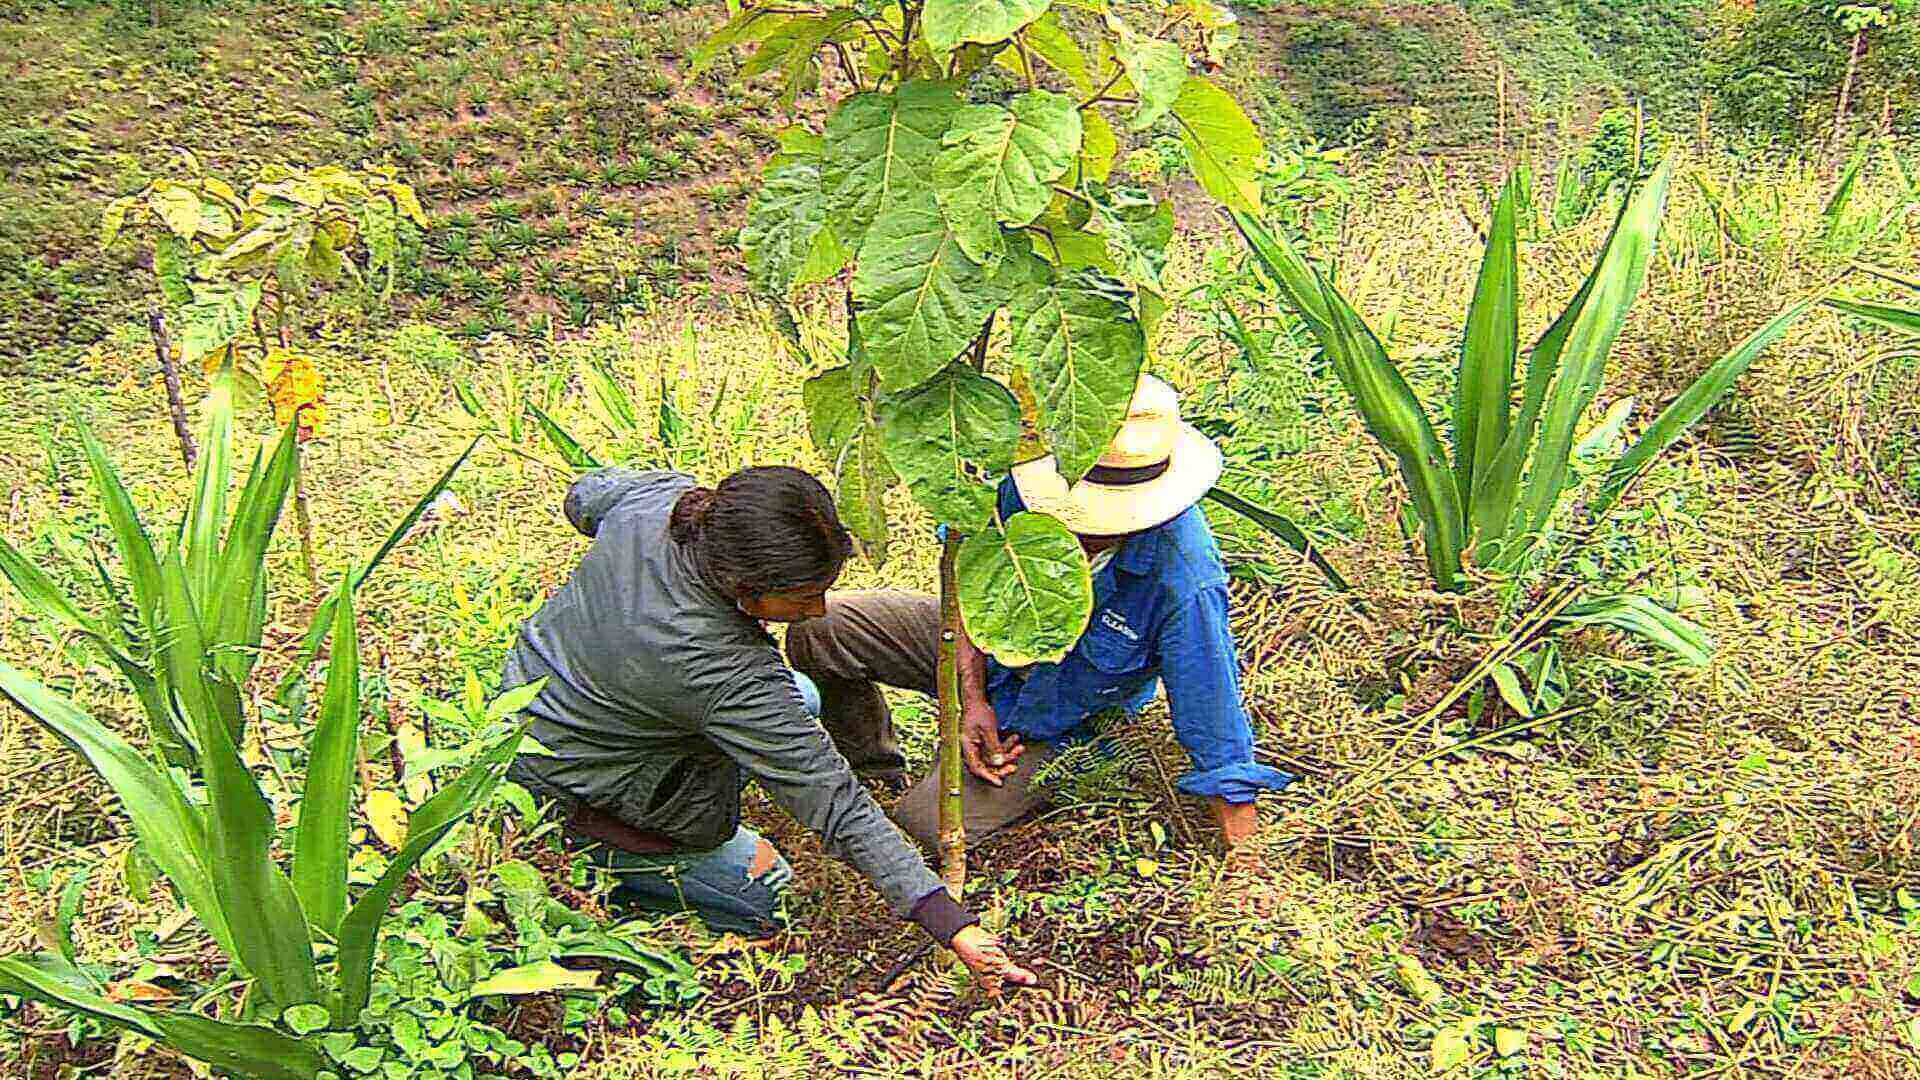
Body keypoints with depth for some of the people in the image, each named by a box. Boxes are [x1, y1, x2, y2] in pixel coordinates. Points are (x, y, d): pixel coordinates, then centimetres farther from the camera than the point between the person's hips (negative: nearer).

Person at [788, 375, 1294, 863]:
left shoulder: (1183, 581, -36)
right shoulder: (1026, 483, -25)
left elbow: (1218, 734, -27)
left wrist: (1241, 860, -23)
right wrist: (971, 697, -15)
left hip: (1057, 723, -4)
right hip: (983, 643, 4)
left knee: (928, 821, -21)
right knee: (818, 631, -10)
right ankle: (869, 757, 20)